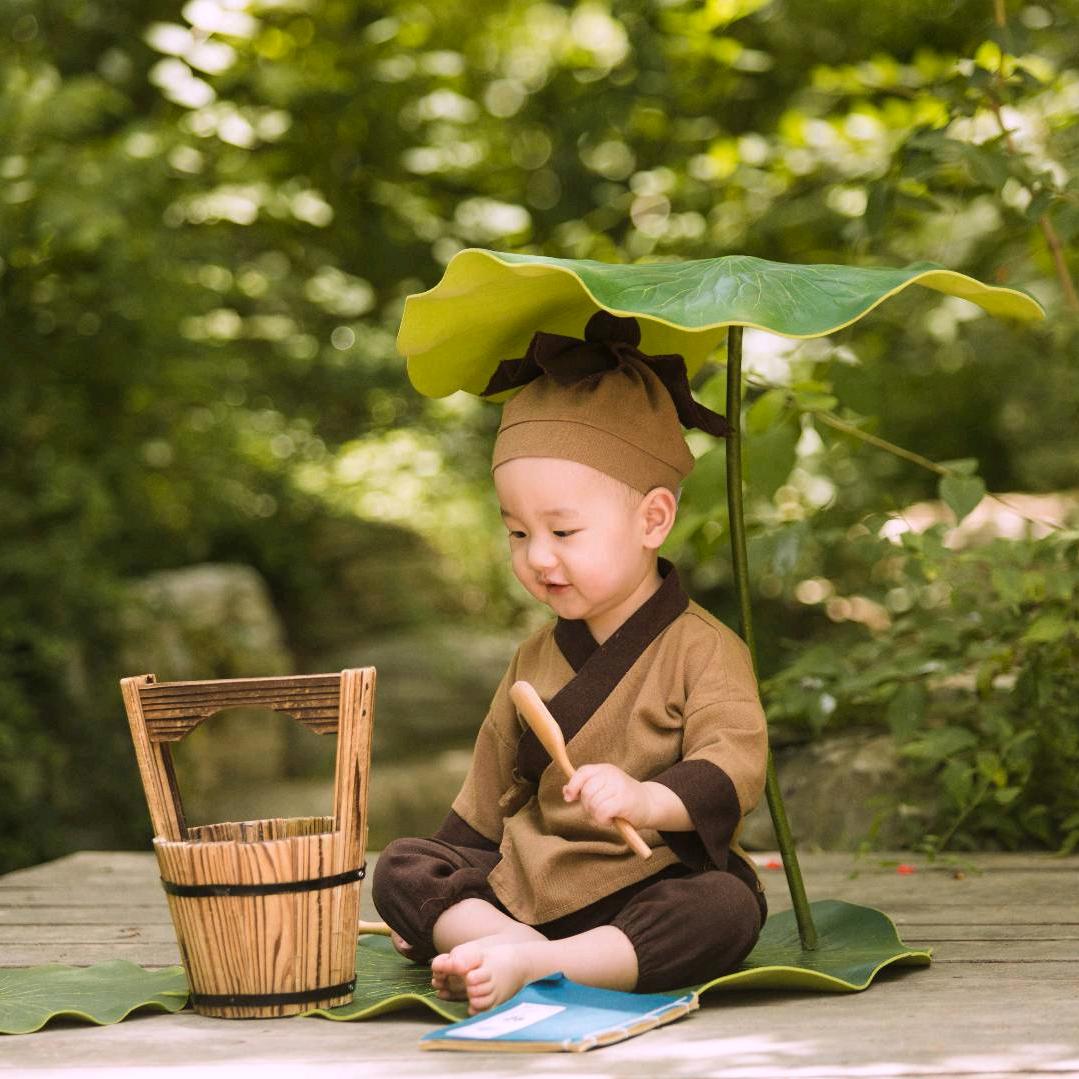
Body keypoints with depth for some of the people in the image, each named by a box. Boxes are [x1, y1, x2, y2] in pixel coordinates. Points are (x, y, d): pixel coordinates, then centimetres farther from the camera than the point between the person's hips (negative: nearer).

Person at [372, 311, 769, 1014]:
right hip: (521, 888, 6)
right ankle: (506, 943, -34)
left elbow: (734, 766, -20)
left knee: (724, 908, -35)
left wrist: (646, 798, -40)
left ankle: (531, 966, -43)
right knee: (401, 868, -9)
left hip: (648, 892, -5)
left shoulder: (703, 650, -6)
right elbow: (491, 790, 23)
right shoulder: (535, 659, 14)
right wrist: (439, 911, 23)